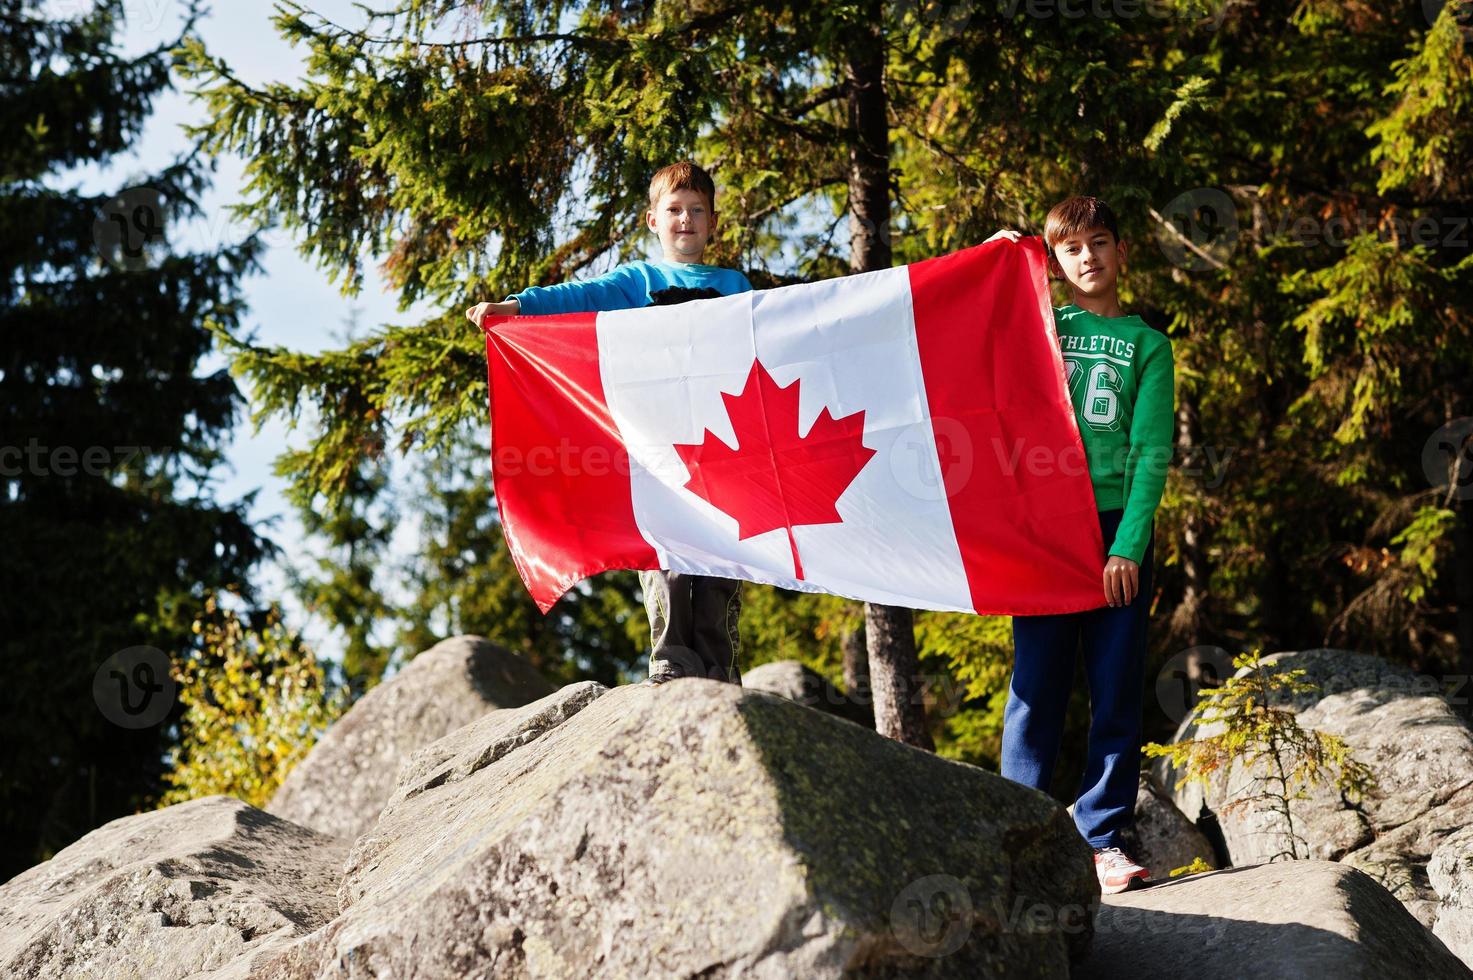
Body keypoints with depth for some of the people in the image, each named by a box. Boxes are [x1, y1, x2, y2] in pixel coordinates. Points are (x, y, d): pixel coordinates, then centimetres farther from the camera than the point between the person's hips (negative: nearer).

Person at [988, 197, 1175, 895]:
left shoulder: (1146, 344, 9)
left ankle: (1105, 837, 6)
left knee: (1117, 691, 0)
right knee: (1037, 685, -1)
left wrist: (1128, 546, -9)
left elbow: (1151, 453, 1)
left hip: (1119, 529, 0)